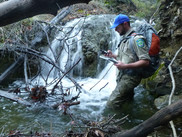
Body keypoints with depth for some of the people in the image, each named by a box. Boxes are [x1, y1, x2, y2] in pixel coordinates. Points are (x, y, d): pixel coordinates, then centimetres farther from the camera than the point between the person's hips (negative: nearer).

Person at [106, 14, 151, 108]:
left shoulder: (136, 39, -15)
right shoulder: (125, 39, 16)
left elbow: (145, 61, -22)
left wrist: (125, 66, -26)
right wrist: (113, 55, 10)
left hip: (130, 78, -10)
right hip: (122, 76, 10)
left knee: (111, 104, -15)